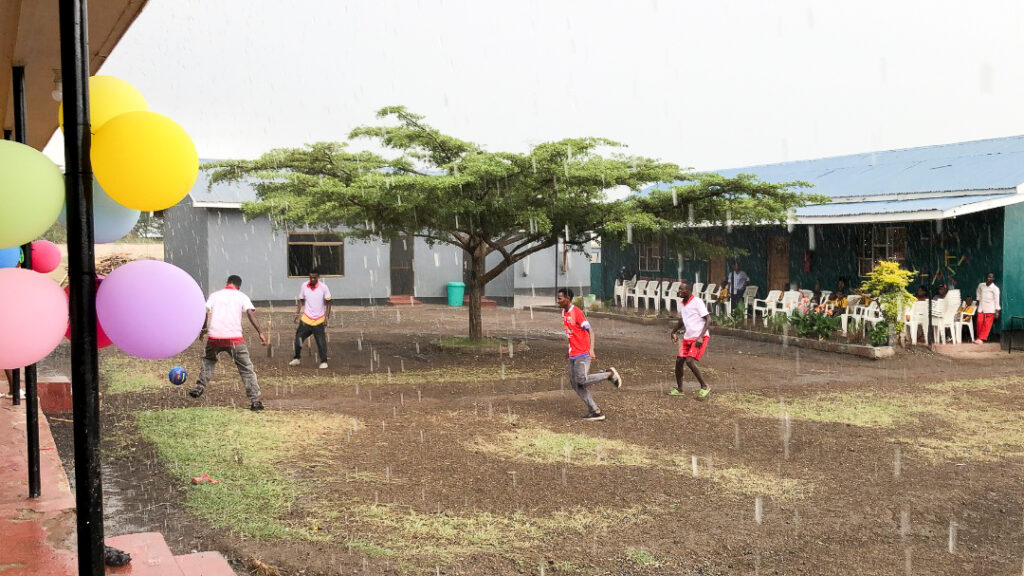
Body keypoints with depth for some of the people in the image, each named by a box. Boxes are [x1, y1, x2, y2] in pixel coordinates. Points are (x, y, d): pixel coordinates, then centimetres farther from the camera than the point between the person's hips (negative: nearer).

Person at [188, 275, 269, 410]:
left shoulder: (215, 295, 14)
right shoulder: (241, 296, 9)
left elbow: (205, 312, 5)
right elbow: (251, 313, -4)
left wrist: (203, 329, 19)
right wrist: (260, 332, -8)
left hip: (214, 337, 2)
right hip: (234, 337, -2)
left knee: (208, 361, 31)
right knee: (247, 369, 3)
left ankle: (199, 389, 26)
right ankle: (255, 401, -3)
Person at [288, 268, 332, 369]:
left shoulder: (323, 287, -7)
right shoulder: (304, 286, 0)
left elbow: (328, 303, -2)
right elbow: (301, 301, 12)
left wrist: (327, 316, -8)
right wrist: (297, 313, 5)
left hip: (319, 320, -2)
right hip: (306, 318, 2)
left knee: (321, 341, -4)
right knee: (298, 338, 1)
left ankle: (324, 362, 6)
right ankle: (296, 358, 19)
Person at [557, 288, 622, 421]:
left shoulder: (577, 313, -14)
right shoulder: (564, 313, 12)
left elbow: (590, 331, -17)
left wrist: (591, 350, -28)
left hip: (582, 354, -9)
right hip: (572, 355, 9)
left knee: (582, 380, -17)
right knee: (575, 384, 2)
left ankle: (609, 374, 4)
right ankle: (596, 411, 5)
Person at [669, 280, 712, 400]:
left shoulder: (697, 302, -14)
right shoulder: (682, 303, 9)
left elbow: (708, 320, -14)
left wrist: (701, 336, -22)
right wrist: (674, 332, 14)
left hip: (699, 338, -8)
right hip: (687, 337, 8)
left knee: (690, 361, -20)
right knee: (679, 360, 3)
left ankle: (705, 387, -5)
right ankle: (679, 389, 18)